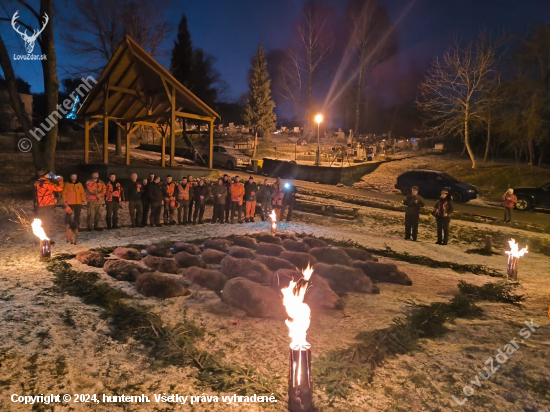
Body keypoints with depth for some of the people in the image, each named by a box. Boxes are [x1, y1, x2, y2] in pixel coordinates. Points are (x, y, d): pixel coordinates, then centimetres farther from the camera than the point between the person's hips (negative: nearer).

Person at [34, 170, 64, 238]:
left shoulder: (36, 183, 7)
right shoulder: (47, 183, -16)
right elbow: (59, 188, -16)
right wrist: (60, 180, 0)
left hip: (39, 206, 7)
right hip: (47, 206, -7)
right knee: (47, 224, 1)